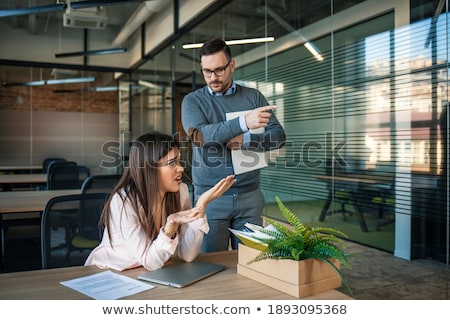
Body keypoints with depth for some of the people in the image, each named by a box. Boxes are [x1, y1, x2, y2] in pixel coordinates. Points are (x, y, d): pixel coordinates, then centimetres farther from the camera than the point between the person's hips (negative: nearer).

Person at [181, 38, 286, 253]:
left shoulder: (253, 97, 7)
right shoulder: (193, 101, 1)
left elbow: (278, 136, 1)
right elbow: (199, 135, -18)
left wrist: (246, 141, -17)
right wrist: (244, 123, -31)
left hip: (249, 195, 2)